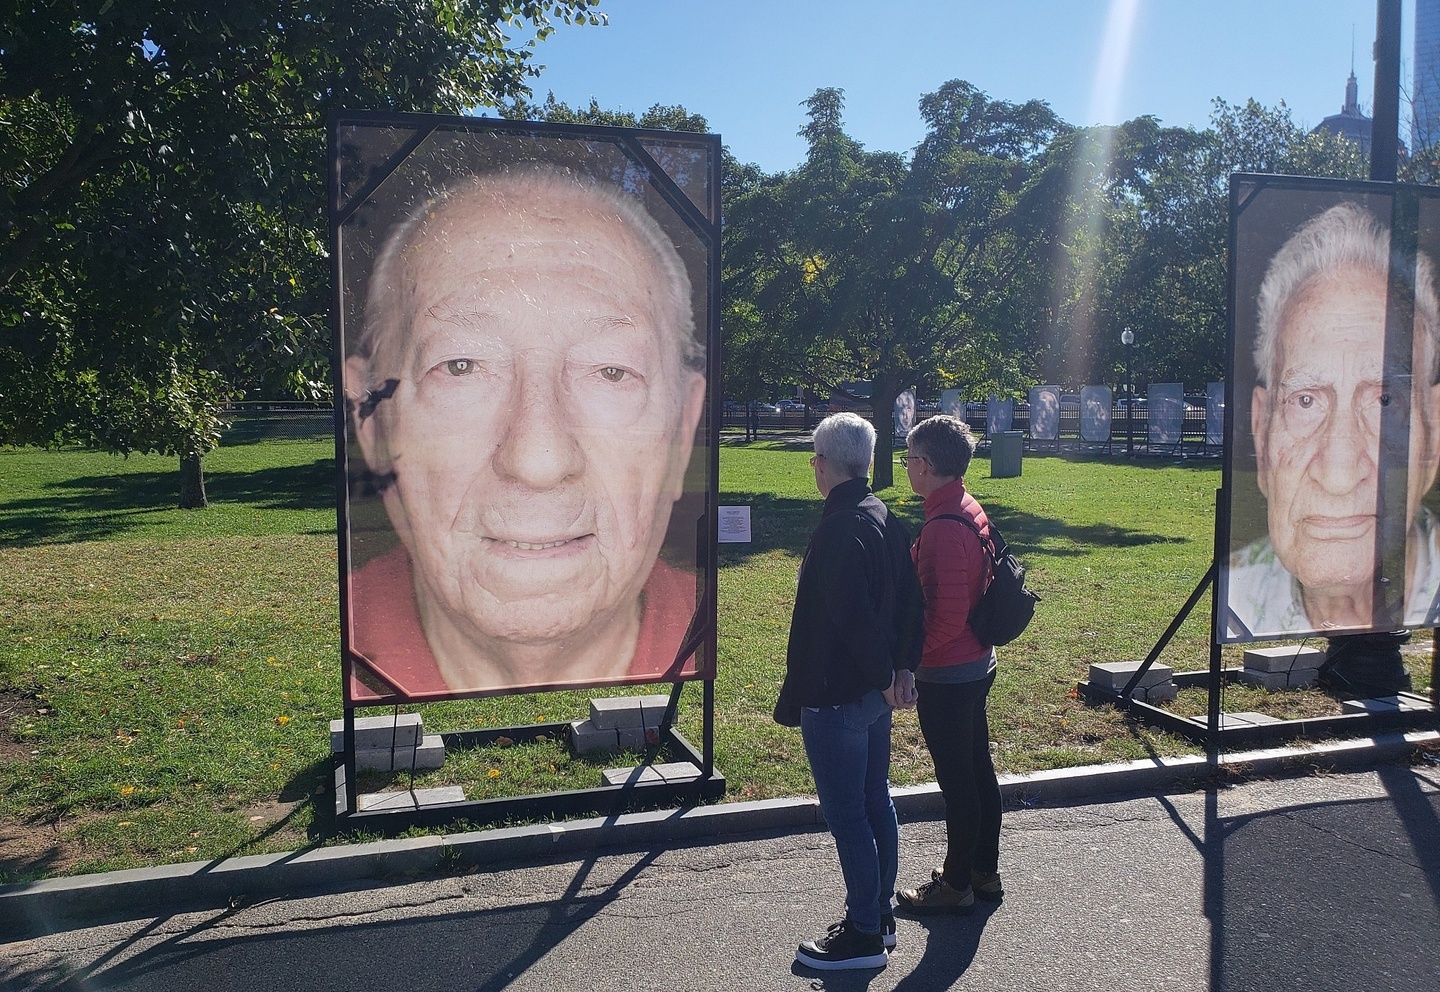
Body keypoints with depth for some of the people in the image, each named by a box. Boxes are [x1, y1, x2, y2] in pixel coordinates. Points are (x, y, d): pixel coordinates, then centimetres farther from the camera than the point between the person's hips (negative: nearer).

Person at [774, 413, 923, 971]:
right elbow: (908, 603, 10)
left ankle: (864, 935, 14)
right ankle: (881, 915, 32)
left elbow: (853, 617, -26)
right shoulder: (888, 521, 6)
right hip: (875, 693, 10)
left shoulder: (839, 530, -23)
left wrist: (883, 677, -14)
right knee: (876, 803, 18)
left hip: (835, 698, -10)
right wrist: (901, 669, 10)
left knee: (846, 816, 2)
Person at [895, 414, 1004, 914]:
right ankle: (984, 872, 32)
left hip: (947, 675, -10)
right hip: (977, 664, 10)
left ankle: (956, 884, 19)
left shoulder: (943, 528, -24)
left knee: (956, 779, 4)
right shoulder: (972, 511, 6)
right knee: (978, 769, 18)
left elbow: (947, 618, -26)